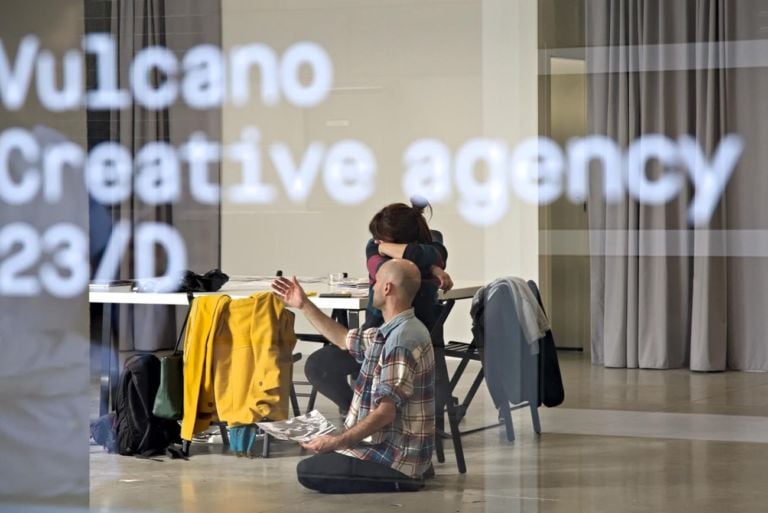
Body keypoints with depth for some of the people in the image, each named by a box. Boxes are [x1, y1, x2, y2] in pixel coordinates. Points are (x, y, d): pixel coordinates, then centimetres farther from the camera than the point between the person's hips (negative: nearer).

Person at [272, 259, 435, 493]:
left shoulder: (402, 341, -24)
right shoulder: (393, 332, 8)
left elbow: (385, 413, -28)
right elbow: (345, 340, 25)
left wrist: (335, 442, -21)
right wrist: (304, 306, 24)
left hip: (396, 460, -10)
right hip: (386, 445, 10)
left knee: (308, 471, -13)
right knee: (316, 456, 26)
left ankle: (400, 480, -8)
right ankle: (410, 474, 12)